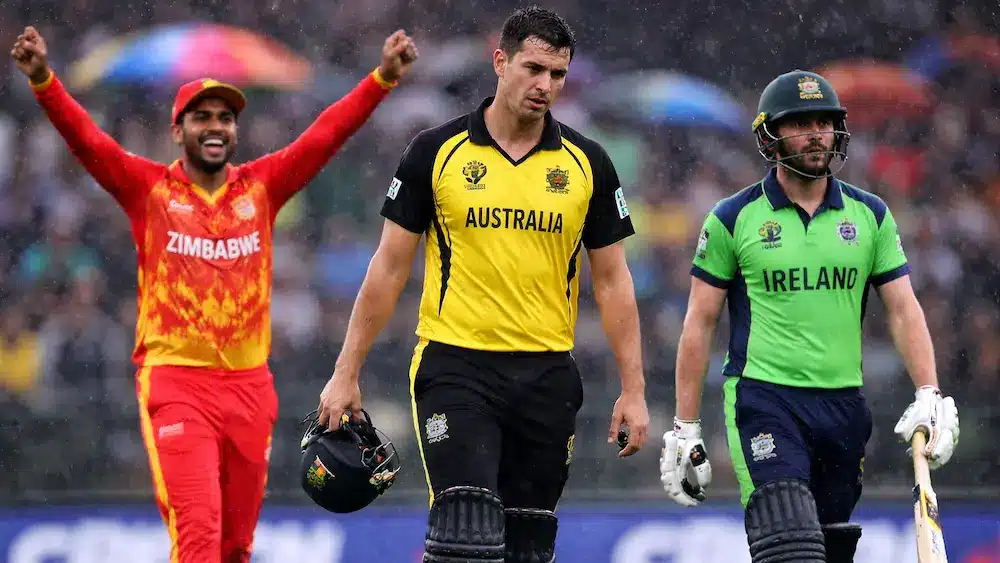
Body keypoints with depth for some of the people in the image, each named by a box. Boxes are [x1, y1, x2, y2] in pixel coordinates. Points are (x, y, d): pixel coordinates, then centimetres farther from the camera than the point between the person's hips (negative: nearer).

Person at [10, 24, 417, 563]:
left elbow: (326, 134, 1)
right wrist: (43, 80, -26)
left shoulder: (261, 186, 7)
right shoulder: (150, 189, 1)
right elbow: (87, 138, -11)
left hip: (250, 383, 4)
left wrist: (383, 78, -10)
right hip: (176, 381, -4)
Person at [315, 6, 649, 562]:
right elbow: (390, 267, 4)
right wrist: (347, 372, 2)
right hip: (456, 366, -3)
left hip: (547, 373, 3)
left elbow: (612, 280, 9)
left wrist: (634, 390, 3)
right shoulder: (437, 152, 0)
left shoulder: (587, 163, 5)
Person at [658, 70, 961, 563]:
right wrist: (684, 429, 0)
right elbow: (700, 323, 3)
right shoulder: (733, 219, 1)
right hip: (762, 400, -4)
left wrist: (928, 396, -7)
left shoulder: (870, 215, 9)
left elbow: (903, 309, 8)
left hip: (843, 406, 4)